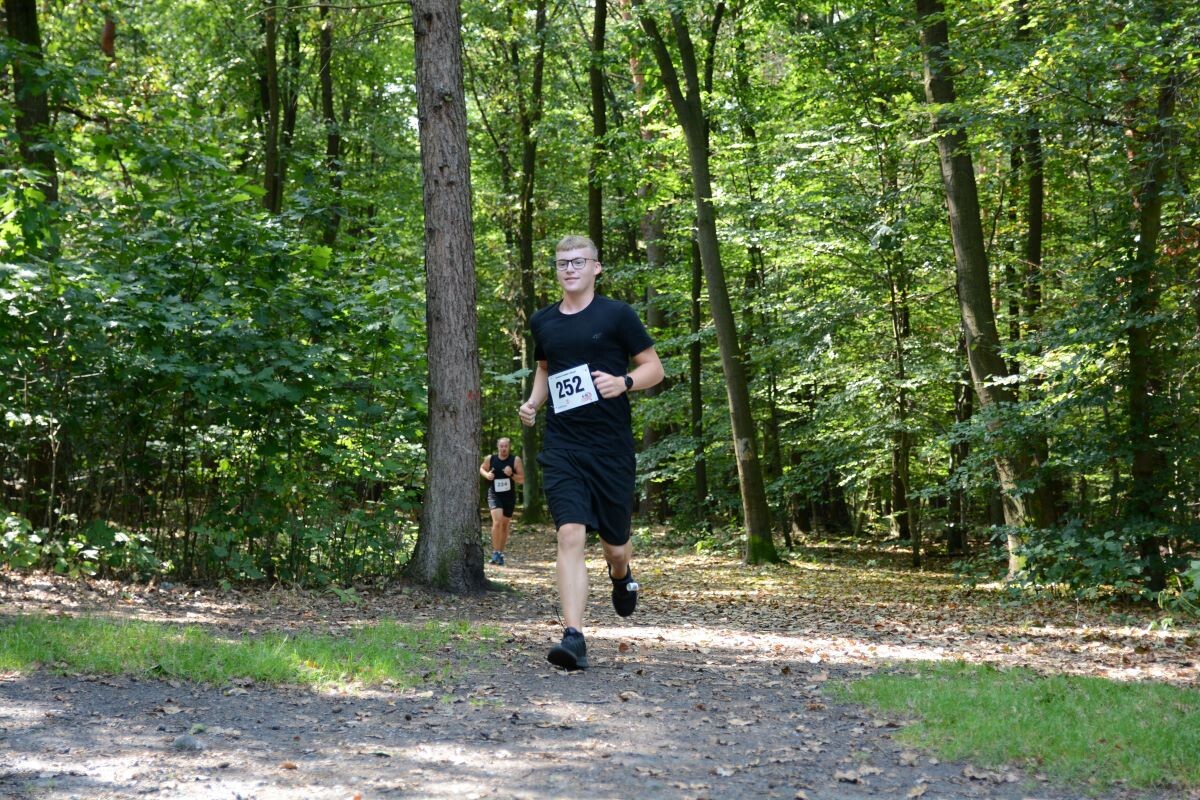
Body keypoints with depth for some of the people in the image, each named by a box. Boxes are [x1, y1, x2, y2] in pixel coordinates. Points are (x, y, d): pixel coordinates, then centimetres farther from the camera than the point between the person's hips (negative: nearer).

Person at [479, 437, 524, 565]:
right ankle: (495, 552, -16)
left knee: (505, 525, 13)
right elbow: (481, 468, 16)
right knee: (497, 521, -22)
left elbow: (522, 480, -4)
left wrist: (511, 474, -22)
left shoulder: (515, 460, -7)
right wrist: (487, 475, -6)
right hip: (494, 494, -2)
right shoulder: (490, 459, -4)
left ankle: (501, 553, 28)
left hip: (509, 496, 2)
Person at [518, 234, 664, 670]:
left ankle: (621, 574, 47)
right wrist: (533, 402, 9)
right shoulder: (543, 322, 10)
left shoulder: (617, 315, -2)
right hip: (561, 449, 2)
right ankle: (573, 638, -20)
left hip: (611, 447, -2)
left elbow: (654, 367, 1)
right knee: (570, 535, -15)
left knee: (614, 544, 8)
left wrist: (624, 382, -19)